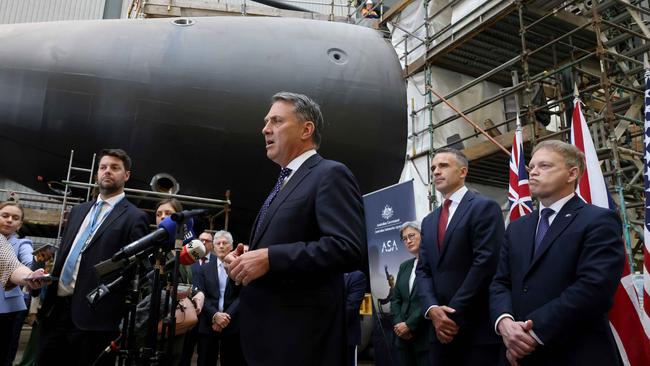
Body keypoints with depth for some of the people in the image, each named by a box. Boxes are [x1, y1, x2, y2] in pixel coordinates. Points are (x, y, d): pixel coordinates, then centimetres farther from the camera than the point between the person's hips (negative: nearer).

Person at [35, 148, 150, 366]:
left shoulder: (134, 217, -4)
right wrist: (47, 296, 14)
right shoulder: (78, 211, 18)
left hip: (93, 315, -6)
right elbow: (62, 255, 21)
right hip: (56, 307, 6)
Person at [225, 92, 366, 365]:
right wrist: (242, 259, 4)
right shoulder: (283, 184, 19)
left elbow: (349, 249, -22)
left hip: (300, 334, -8)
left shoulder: (331, 175, -9)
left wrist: (270, 258, -22)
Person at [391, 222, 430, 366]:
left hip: (426, 335, -6)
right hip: (404, 336, 6)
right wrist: (398, 323, -3)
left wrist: (410, 325, -13)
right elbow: (396, 299, 13)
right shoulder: (404, 266, 14)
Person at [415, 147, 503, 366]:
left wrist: (454, 313, -15)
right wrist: (432, 309, -8)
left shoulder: (484, 207, -5)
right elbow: (423, 270, 10)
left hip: (477, 328, -6)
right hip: (441, 329, 6)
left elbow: (486, 262, -15)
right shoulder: (429, 221, 17)